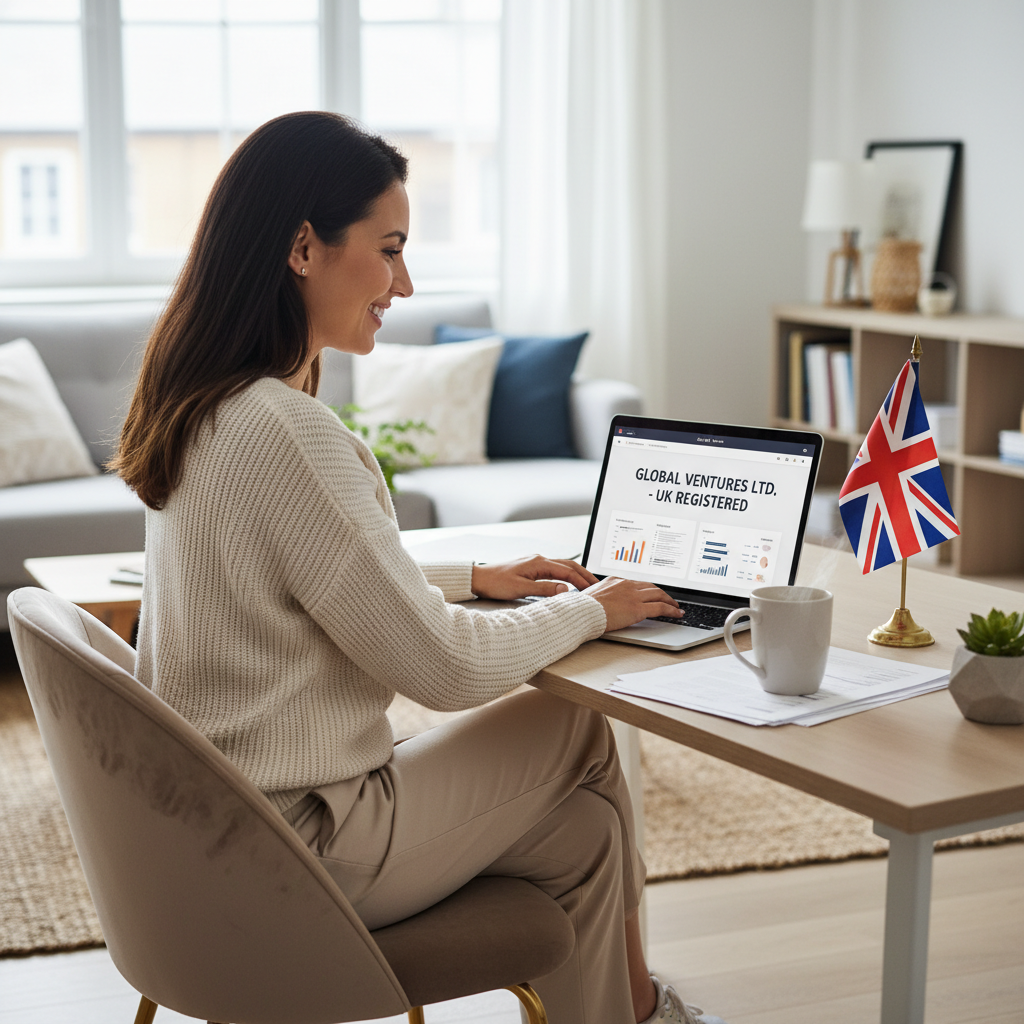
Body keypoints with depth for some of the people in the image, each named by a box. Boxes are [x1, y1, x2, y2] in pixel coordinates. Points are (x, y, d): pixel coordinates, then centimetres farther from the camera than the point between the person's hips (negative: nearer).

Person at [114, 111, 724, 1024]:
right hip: (296, 855, -8)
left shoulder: (201, 409, 5)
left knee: (587, 828, 11)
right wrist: (588, 610, -3)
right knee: (581, 730, 6)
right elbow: (447, 668, -20)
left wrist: (475, 578, 16)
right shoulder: (288, 432, -26)